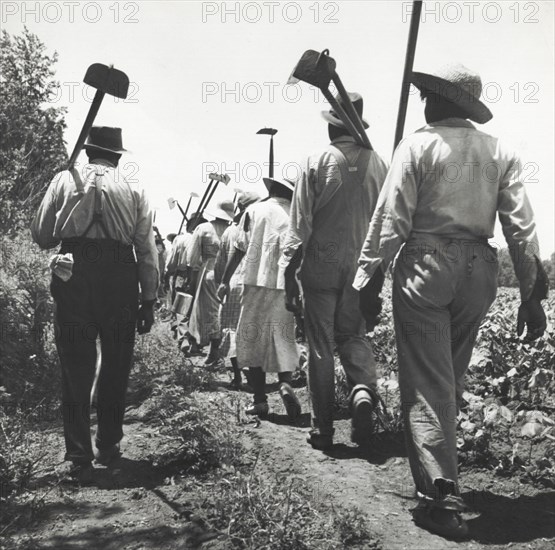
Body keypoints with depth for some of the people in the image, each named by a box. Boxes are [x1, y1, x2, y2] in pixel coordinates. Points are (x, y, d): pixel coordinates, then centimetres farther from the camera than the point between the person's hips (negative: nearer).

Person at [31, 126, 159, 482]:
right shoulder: (134, 190, 8)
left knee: (76, 369, 6)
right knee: (116, 367, 15)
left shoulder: (65, 180, 8)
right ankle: (108, 445, 25)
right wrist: (149, 300, 8)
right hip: (120, 281, 0)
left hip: (74, 279, 0)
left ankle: (80, 458, 7)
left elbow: (41, 236, 6)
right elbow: (147, 250, 4)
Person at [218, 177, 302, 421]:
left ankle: (260, 400, 5)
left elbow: (240, 249, 2)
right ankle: (285, 383, -15)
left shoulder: (254, 210, 5)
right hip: (287, 284, 1)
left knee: (253, 339, 6)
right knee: (284, 338, 10)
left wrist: (225, 280, 8)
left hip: (257, 281, -1)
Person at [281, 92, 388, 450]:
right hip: (363, 264, 3)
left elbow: (300, 224, -7)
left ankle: (323, 429, 10)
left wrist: (290, 274, -2)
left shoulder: (317, 163, -6)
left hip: (321, 263, -2)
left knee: (321, 346, 5)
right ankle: (364, 391, -9)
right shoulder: (378, 164, 2)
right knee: (354, 334, 18)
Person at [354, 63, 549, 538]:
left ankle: (442, 498, -4)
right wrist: (532, 293, 8)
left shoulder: (418, 145, -3)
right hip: (479, 268, 5)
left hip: (426, 263, -5)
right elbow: (521, 227, 4)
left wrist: (370, 282, -4)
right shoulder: (500, 152, 9)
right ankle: (436, 473, 32)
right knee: (451, 379, 18)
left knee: (427, 383, -1)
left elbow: (391, 221, -8)